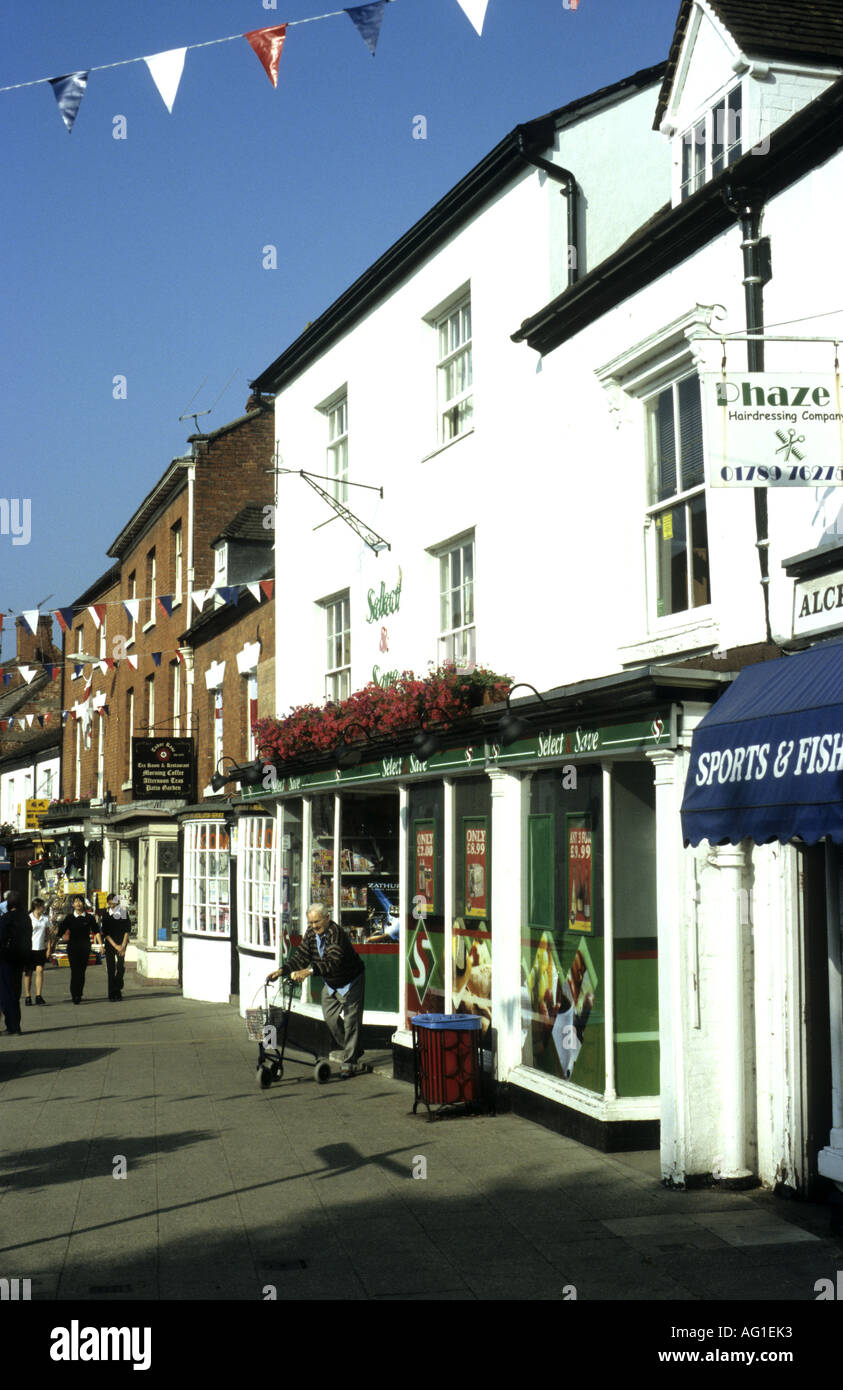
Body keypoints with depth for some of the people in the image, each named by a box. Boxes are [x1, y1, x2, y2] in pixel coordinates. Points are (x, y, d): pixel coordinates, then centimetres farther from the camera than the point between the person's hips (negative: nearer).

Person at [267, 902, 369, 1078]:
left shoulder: (337, 934, -32)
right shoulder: (311, 934, -7)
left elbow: (333, 961, -44)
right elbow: (301, 956, -9)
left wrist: (309, 971, -56)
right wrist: (282, 970, -25)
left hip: (350, 982, -8)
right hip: (330, 984, 8)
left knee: (351, 1021, -7)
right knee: (330, 1017, 8)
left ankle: (349, 1063, -1)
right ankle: (354, 1052, 24)